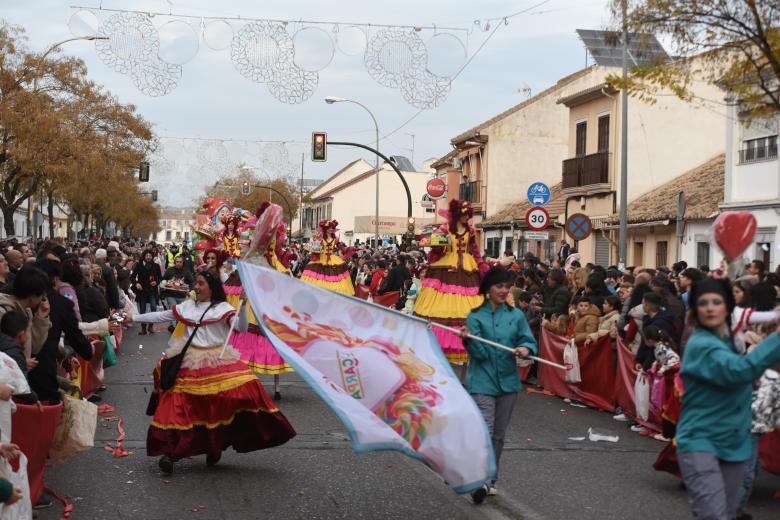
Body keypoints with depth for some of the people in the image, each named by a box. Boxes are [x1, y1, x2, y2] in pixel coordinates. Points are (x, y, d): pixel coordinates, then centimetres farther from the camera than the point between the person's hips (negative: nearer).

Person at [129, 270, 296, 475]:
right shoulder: (186, 306, 12)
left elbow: (241, 327, -8)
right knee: (178, 407, -5)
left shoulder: (222, 308, 2)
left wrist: (243, 304, -21)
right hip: (189, 364, 3)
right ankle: (170, 452, -2)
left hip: (216, 362, -2)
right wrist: (133, 317, 16)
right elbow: (161, 316, 17)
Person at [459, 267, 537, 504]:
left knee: (499, 434, 12)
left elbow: (529, 341, 2)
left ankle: (490, 480, 23)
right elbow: (479, 354, -9)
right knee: (485, 431, -15)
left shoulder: (516, 316, 6)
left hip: (508, 381, 4)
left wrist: (526, 349, -20)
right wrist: (469, 340, -28)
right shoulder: (475, 317, -2)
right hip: (482, 381, -4)